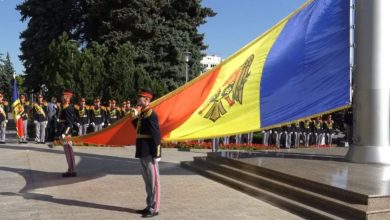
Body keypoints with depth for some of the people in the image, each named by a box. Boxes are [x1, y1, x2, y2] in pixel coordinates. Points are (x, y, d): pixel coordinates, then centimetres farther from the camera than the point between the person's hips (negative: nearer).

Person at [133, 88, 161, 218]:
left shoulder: (151, 115, -14)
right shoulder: (142, 114, 14)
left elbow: (156, 135, -17)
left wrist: (156, 155, -19)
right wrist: (135, 119, 12)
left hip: (149, 153, -10)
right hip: (143, 153, 10)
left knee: (153, 180, -1)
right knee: (147, 180, 15)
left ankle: (154, 209, 5)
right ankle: (149, 206, 25)